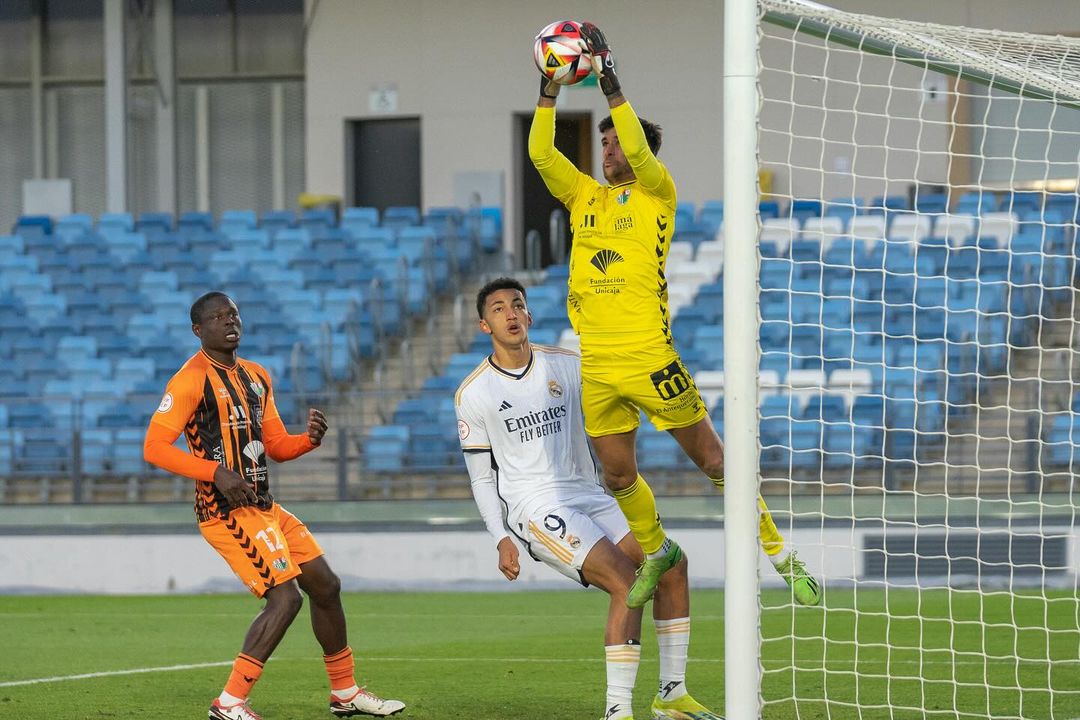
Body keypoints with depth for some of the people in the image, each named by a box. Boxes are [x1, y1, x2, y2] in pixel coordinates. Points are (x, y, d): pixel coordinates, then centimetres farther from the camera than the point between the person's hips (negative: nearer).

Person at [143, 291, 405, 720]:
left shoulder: (256, 377, 16)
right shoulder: (192, 379, -11)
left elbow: (276, 446, 21)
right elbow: (154, 447, -17)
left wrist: (310, 439, -1)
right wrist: (216, 472, -24)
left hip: (263, 507, 9)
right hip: (228, 509, -9)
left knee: (325, 586, 14)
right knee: (285, 596, -18)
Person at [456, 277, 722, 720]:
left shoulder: (566, 364, 7)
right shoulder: (472, 395, -2)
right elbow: (482, 478, 3)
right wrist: (501, 540, -7)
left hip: (588, 496, 6)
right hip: (533, 508, -6)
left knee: (671, 565, -3)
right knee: (625, 581, -24)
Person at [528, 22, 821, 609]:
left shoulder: (656, 194, 0)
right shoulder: (584, 196, 15)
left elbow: (638, 150, -17)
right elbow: (540, 154, 6)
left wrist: (610, 82, -19)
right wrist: (549, 91, -2)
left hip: (647, 356, -5)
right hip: (594, 363, 5)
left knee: (712, 459, -2)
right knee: (617, 475, 12)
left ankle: (781, 555, 5)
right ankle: (655, 552, 36)